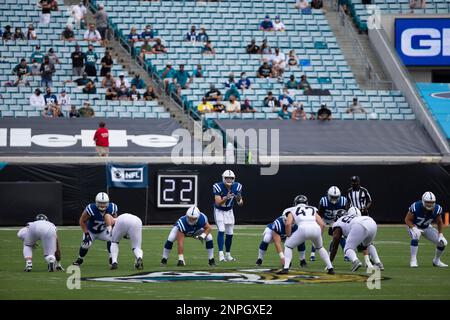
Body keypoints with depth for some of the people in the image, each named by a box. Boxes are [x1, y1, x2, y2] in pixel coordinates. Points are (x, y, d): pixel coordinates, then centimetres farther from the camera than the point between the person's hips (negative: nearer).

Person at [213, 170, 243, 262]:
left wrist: (239, 200, -31)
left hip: (229, 211, 4)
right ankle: (221, 254, -25)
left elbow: (240, 203, -7)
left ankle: (228, 254, 21)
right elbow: (218, 203, -30)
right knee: (221, 230, -21)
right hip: (219, 211, -4)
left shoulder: (237, 187, -13)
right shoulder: (218, 187, -24)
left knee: (229, 233, 6)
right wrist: (226, 198, -46)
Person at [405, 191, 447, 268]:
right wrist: (414, 228, -35)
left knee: (442, 242, -7)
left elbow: (439, 222, -1)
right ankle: (413, 260, -31)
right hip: (414, 226, -4)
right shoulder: (416, 207, -31)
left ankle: (436, 261, 21)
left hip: (427, 227, 4)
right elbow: (407, 219, -19)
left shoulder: (437, 209, -21)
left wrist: (440, 234, -9)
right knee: (415, 235, -40)